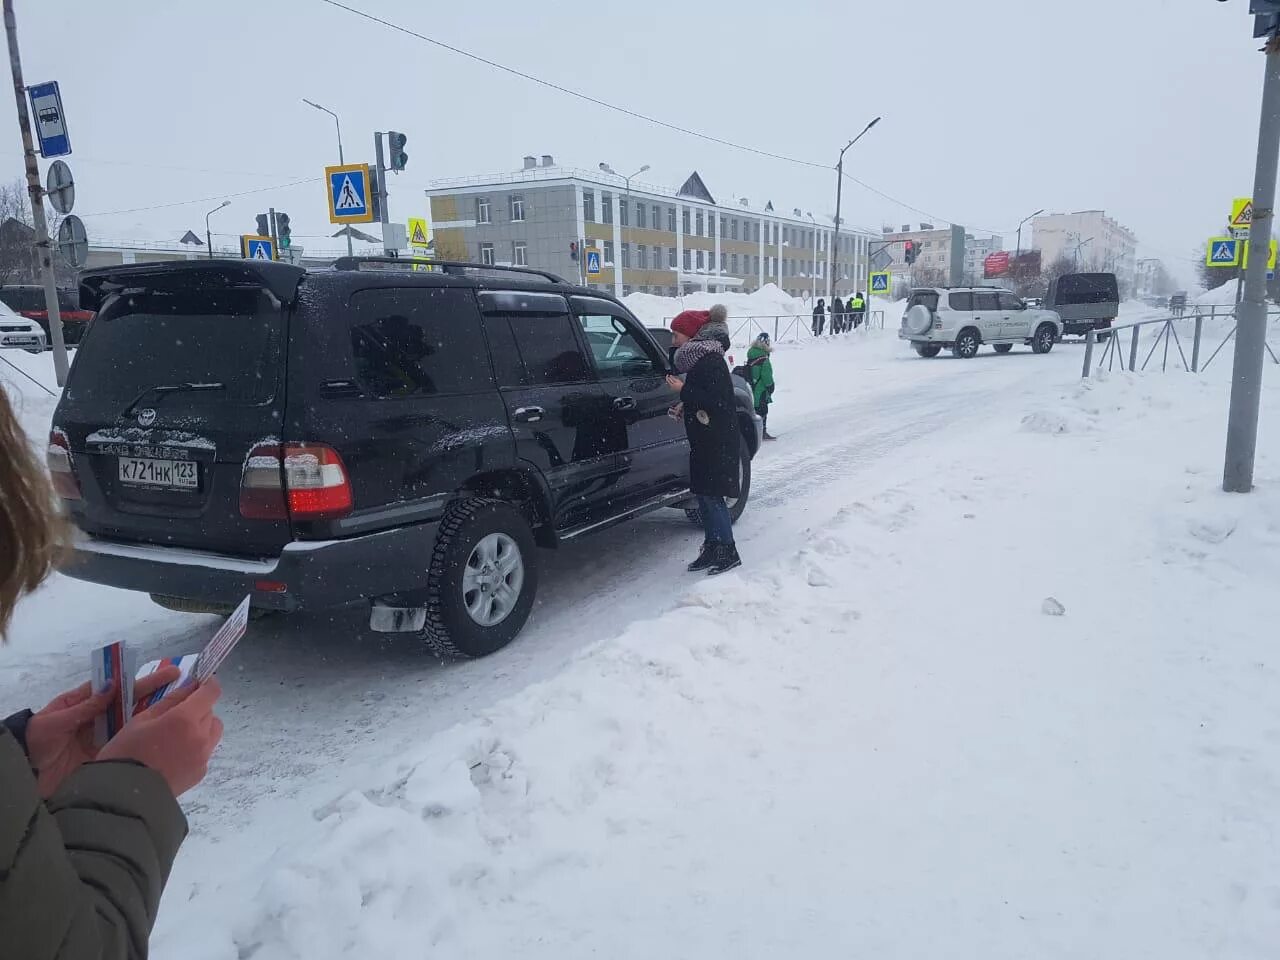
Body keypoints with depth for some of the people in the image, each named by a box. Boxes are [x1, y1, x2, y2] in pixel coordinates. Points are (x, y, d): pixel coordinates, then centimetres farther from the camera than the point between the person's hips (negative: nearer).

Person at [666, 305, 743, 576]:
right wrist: (685, 406, 8)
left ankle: (728, 553, 4)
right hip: (705, 441, 10)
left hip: (717, 442, -10)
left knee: (712, 496, -5)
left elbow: (716, 400, -24)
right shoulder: (700, 359, 12)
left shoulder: (710, 362, -17)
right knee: (704, 495, 12)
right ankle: (712, 549, 21)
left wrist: (683, 390, -20)